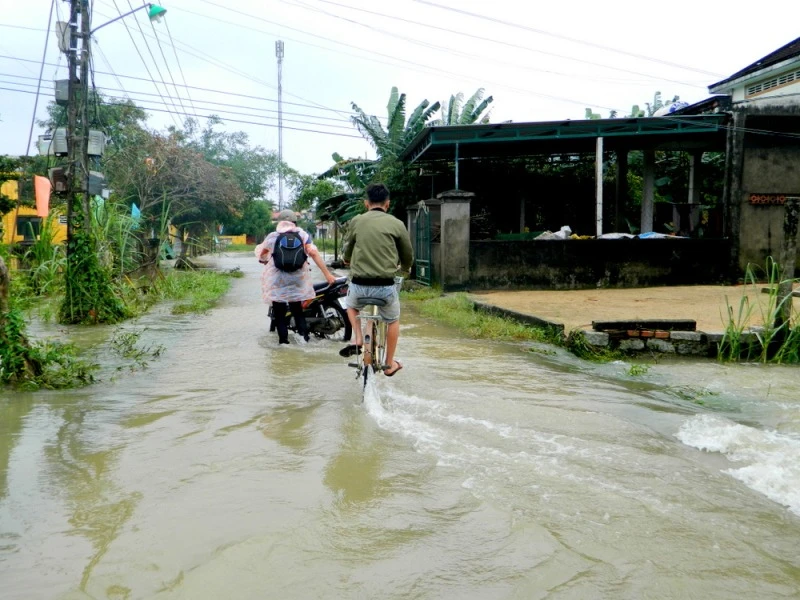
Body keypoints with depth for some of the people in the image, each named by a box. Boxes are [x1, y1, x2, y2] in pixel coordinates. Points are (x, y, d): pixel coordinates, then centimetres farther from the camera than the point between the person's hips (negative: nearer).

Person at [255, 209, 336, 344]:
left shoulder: (272, 236, 1)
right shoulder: (302, 235, 1)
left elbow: (261, 253, 16)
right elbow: (313, 253, -10)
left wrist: (264, 261, 40)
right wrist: (327, 273, -11)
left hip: (277, 281, -2)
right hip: (297, 280, 2)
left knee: (279, 311, 8)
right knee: (297, 310, 16)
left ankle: (283, 338, 4)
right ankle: (303, 333, 0)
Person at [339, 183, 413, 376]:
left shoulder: (356, 221, 4)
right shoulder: (396, 224, 0)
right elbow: (408, 255, 10)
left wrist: (347, 260, 45)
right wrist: (405, 268, 34)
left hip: (359, 284, 1)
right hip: (385, 286, -1)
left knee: (351, 306, 35)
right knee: (393, 321, 26)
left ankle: (358, 340, 16)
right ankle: (389, 364, 32)